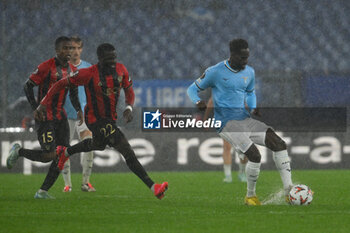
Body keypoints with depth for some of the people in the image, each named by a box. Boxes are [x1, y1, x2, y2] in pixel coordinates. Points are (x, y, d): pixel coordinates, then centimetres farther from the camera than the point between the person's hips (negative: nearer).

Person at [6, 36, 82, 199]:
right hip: (44, 117, -7)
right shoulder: (46, 67, -13)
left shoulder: (72, 70, 9)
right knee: (50, 155, -14)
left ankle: (43, 191, 5)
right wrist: (36, 109, -15)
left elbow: (73, 92, 23)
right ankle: (18, 152, 13)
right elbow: (28, 86, -8)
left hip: (60, 116, 7)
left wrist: (78, 109, 6)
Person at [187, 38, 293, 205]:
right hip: (226, 123, -7)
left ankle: (289, 191, -8)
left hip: (245, 119, 7)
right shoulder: (216, 72, -6)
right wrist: (198, 102, -18)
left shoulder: (249, 72, 11)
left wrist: (253, 108, 9)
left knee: (279, 144, -10)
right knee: (254, 155, -24)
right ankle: (250, 196, -1)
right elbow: (193, 89, 4)